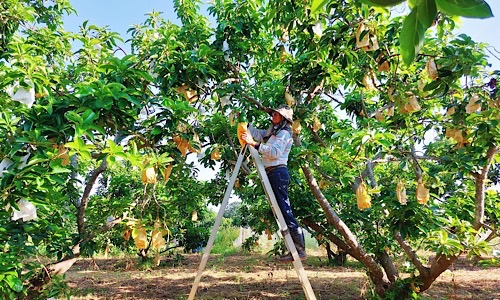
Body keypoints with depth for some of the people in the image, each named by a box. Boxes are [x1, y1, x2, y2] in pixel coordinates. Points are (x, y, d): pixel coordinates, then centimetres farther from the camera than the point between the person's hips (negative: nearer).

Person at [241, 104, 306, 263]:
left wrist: (254, 143, -23)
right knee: (282, 212, 5)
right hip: (272, 174, 9)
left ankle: (300, 250, -8)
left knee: (285, 211, -11)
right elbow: (256, 133, 26)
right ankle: (295, 249, 8)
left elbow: (274, 152, -18)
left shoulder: (284, 133, -4)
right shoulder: (272, 133, 23)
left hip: (278, 172, -9)